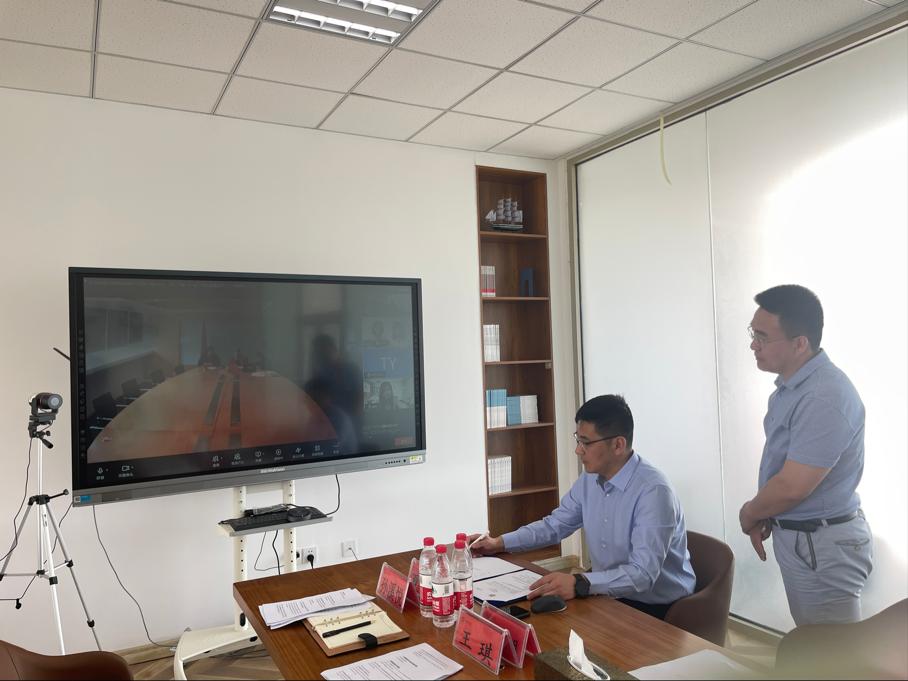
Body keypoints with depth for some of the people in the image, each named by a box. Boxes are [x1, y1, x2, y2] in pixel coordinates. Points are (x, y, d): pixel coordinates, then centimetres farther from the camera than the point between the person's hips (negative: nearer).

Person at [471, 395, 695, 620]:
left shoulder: (653, 491, -25)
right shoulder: (590, 479, 0)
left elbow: (642, 573, -31)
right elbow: (554, 525, 13)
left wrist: (580, 584, -44)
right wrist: (500, 542, 2)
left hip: (655, 608, -7)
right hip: (610, 595, 7)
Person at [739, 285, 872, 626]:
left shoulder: (824, 398, -27)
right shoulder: (792, 385, 6)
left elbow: (792, 487, -27)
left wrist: (749, 514, -8)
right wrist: (763, 517, 3)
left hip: (823, 545, -9)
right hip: (796, 536, 9)